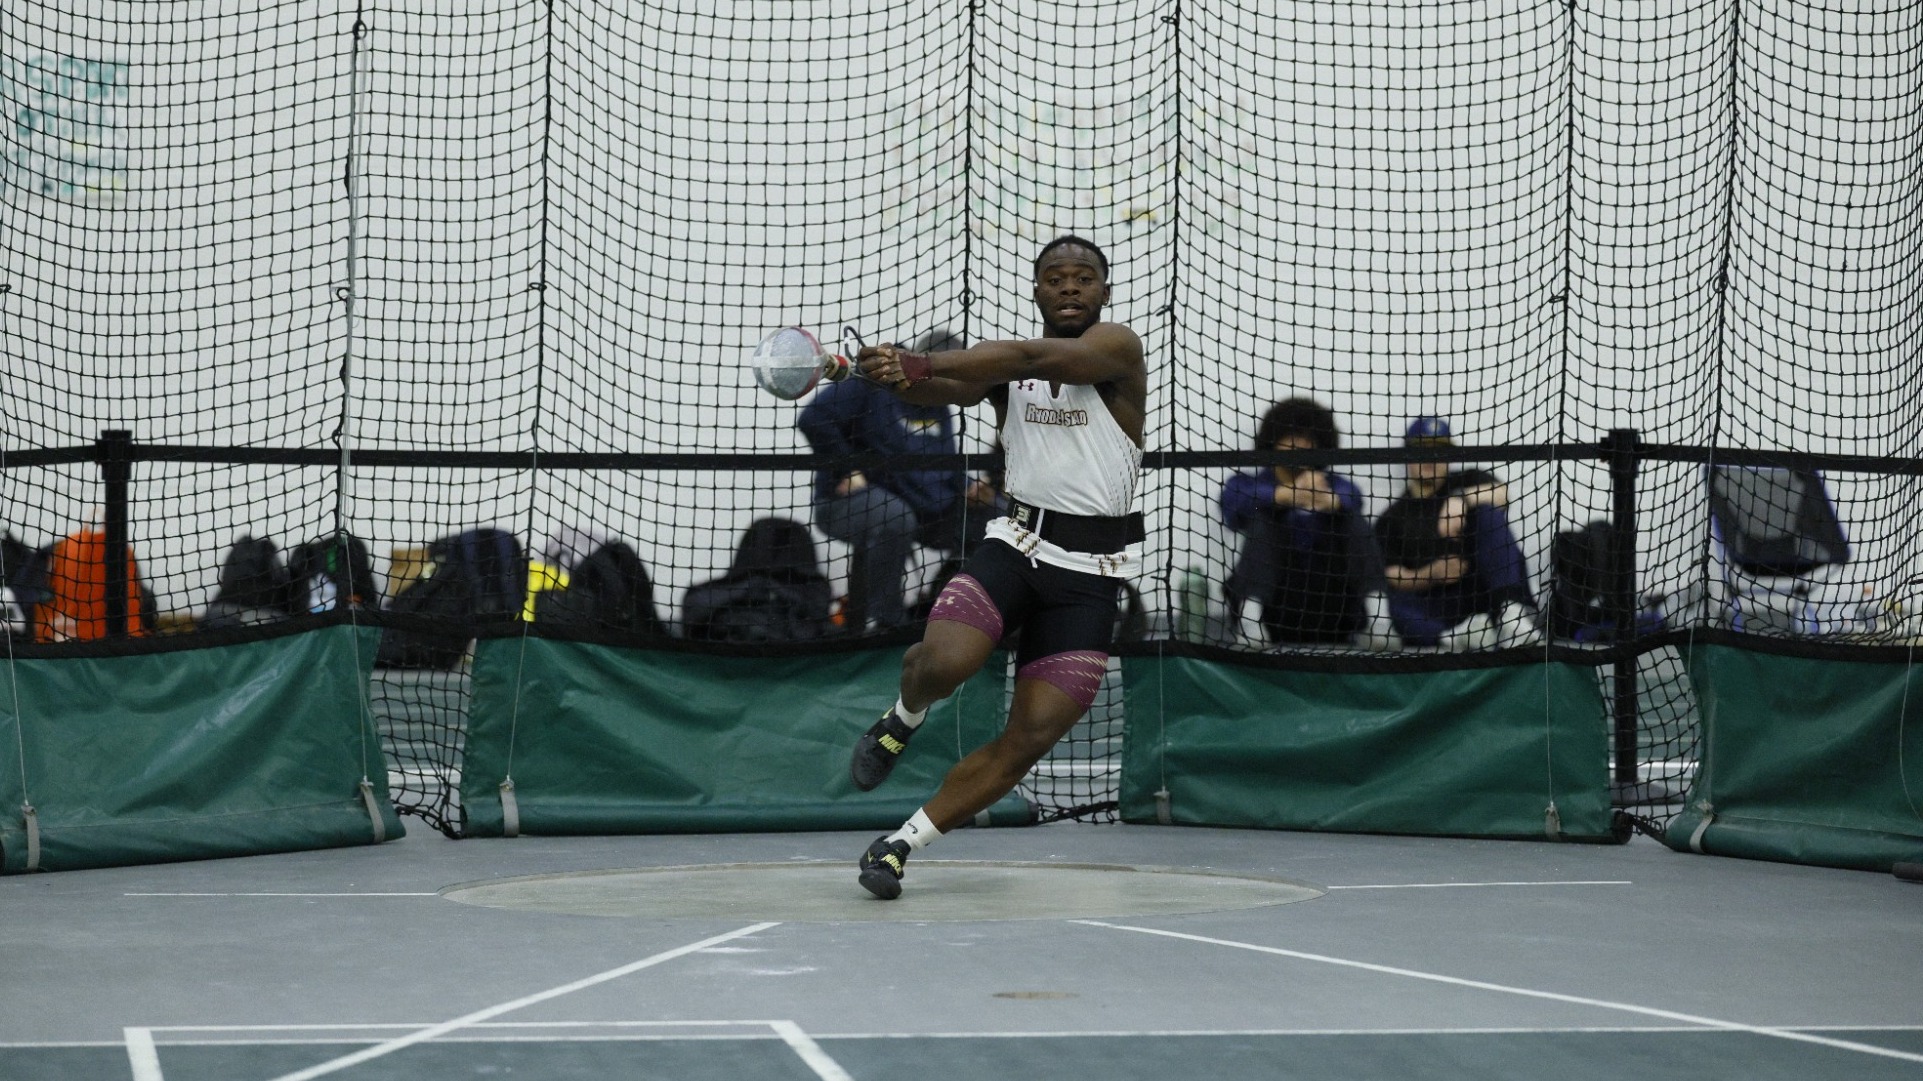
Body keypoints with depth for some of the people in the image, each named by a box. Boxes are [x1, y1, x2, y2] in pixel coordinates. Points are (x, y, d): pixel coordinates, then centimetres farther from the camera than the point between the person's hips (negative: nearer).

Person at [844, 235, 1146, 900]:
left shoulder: (1117, 348, -6)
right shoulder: (1007, 365, 8)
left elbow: (1033, 358, -23)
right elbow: (952, 386, -12)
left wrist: (921, 364, -35)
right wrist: (904, 377, -38)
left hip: (1090, 572, -2)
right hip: (1015, 544, 2)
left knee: (1030, 740, -6)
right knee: (944, 661, -27)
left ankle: (899, 846, 8)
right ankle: (903, 720, 10)